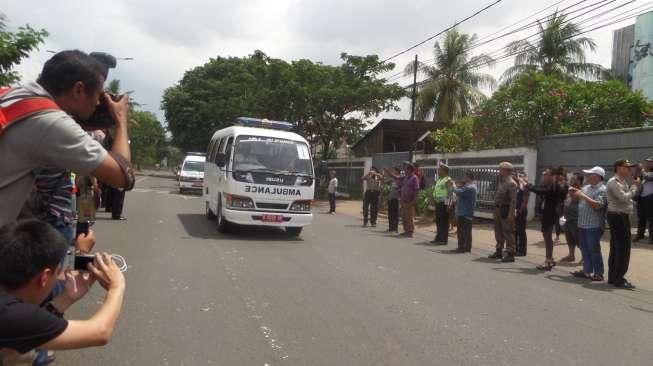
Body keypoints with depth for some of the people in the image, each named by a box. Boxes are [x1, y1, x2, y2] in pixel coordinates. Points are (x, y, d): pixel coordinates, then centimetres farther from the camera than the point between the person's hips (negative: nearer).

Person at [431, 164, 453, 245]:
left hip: (444, 203, -9)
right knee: (438, 221, 13)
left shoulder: (448, 180, -10)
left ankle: (444, 239, -1)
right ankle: (438, 238, 23)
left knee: (444, 222, -5)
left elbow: (450, 193, -16)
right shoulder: (438, 180, 17)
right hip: (438, 202, 9)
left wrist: (448, 205, -21)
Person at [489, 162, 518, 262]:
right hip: (498, 209, 9)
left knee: (508, 232, -3)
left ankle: (510, 254, 3)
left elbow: (513, 200, -19)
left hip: (506, 210, -9)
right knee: (498, 232, 16)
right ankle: (499, 251, 28)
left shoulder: (511, 183, -14)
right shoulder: (501, 182, 14)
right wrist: (495, 210, 15)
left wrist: (511, 214, -24)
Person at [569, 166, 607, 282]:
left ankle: (598, 273, 6)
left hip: (594, 226, -8)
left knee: (594, 250, -2)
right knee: (584, 249, 13)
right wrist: (575, 193, 3)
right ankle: (587, 271, 22)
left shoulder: (602, 190, -11)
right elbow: (580, 200, 21)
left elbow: (598, 205, -23)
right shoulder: (586, 187, 14)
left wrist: (583, 195, -19)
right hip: (582, 224, 8)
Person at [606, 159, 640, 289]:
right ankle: (618, 279, -2)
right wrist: (634, 186, -13)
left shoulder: (622, 182, 18)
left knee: (616, 248, 13)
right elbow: (624, 198, -23)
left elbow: (626, 198, 18)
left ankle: (613, 277, 20)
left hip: (622, 217, 10)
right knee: (623, 249, -8)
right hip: (618, 217, -10)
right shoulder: (614, 182, -14)